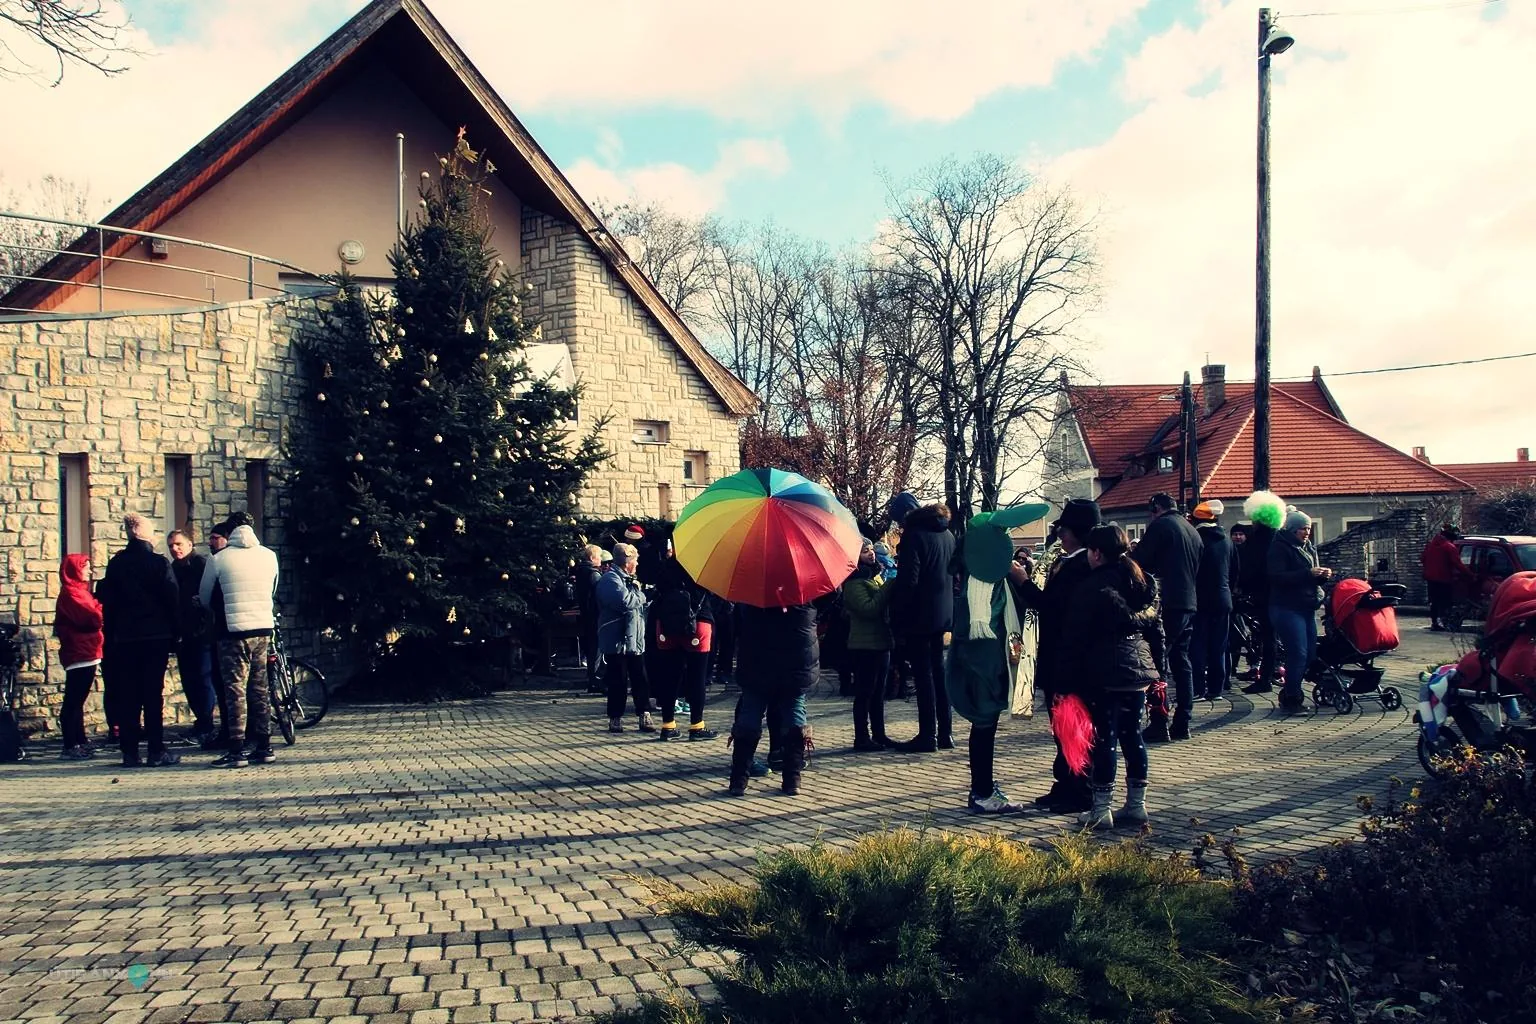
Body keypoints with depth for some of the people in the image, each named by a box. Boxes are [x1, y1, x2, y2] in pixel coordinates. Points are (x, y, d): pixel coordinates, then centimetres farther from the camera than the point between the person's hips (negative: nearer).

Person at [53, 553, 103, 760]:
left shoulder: (79, 591, 21)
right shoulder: (71, 593, -11)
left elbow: (92, 617, 16)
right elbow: (93, 618, -20)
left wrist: (97, 608, -3)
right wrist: (101, 607, -2)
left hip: (86, 653, 10)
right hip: (79, 654, -10)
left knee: (77, 701, 13)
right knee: (73, 702, -8)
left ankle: (79, 743, 19)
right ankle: (70, 747, -7)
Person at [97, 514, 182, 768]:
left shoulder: (115, 564, 5)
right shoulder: (159, 563, -6)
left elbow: (107, 604, 7)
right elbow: (173, 600, -6)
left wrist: (110, 637, 13)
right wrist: (174, 633, 3)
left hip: (124, 639, 3)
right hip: (156, 636, -3)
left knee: (127, 697, 6)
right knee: (153, 695, -2)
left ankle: (129, 752, 7)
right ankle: (156, 752, -2)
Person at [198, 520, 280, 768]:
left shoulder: (219, 559, -5)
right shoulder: (269, 555, 4)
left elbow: (205, 598, 9)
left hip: (234, 630, -4)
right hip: (263, 628, 4)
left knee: (235, 690, -1)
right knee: (260, 690, 11)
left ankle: (237, 751, -2)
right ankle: (264, 747, 14)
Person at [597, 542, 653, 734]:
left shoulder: (627, 578, 19)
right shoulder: (610, 579, -13)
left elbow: (640, 600, 21)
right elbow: (626, 602, -26)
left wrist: (637, 593, 1)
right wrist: (637, 591, -8)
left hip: (634, 640, 9)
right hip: (617, 641, -9)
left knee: (640, 680, 7)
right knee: (618, 682, -1)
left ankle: (644, 716, 12)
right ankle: (615, 719, 9)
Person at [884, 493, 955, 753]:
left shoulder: (913, 535, -15)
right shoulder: (947, 534, 12)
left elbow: (908, 580, -20)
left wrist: (897, 618, -14)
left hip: (919, 615, -8)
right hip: (942, 613, 8)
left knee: (923, 675, -4)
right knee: (938, 672, 13)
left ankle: (927, 736, -1)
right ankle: (944, 734, 17)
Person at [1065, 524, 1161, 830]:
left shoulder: (1091, 587, -12)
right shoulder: (1143, 580, 9)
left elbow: (1077, 635, -11)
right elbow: (1152, 620, 14)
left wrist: (1075, 676, -4)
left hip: (1105, 672, -7)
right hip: (1139, 667, 7)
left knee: (1105, 738, -2)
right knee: (1132, 735, 12)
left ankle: (1101, 809, 3)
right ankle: (1137, 804, 18)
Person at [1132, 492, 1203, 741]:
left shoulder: (1160, 526, -7)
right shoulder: (1192, 531, 17)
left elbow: (1138, 560, -11)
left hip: (1168, 603, -8)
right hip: (1189, 603, 8)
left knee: (1157, 663, -6)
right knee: (1181, 662, 11)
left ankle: (1159, 725, -8)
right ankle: (1181, 724, 13)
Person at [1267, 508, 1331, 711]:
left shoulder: (1307, 549, 19)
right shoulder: (1279, 548, -8)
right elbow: (1277, 577, -19)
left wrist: (1322, 575, 2)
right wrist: (1308, 573, -22)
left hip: (1307, 608, 9)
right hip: (1287, 609, -9)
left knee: (1310, 653, 8)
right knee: (1298, 653, -12)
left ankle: (1289, 694, 19)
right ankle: (1291, 699, -4)